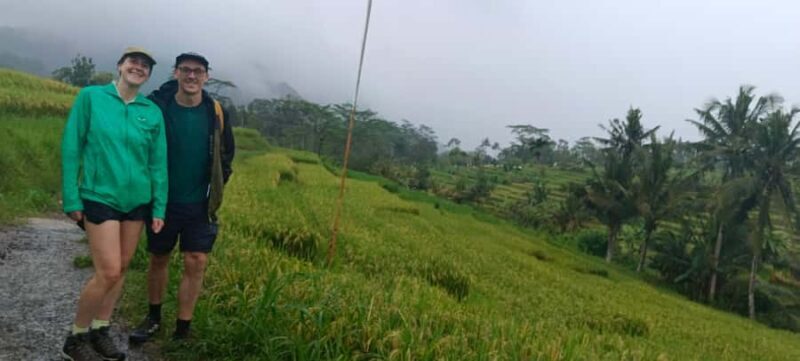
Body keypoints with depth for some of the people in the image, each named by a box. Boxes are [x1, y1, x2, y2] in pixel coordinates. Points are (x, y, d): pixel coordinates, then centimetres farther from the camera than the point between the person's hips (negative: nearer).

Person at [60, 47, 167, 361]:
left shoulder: (153, 112, 2)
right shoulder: (90, 96, -4)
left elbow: (158, 162, 4)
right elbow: (71, 148, -4)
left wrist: (159, 208, 2)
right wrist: (71, 199, -7)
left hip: (138, 200, 4)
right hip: (100, 197, -4)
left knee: (121, 268, 10)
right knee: (108, 272, -8)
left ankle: (99, 332, 27)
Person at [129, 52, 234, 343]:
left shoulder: (216, 113, -4)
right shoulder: (157, 106, -10)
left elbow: (226, 155, 9)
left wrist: (216, 189, 5)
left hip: (199, 205, 1)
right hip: (162, 201, 0)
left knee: (196, 264, -3)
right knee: (158, 260, 14)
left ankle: (182, 331, 9)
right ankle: (153, 318, 35)